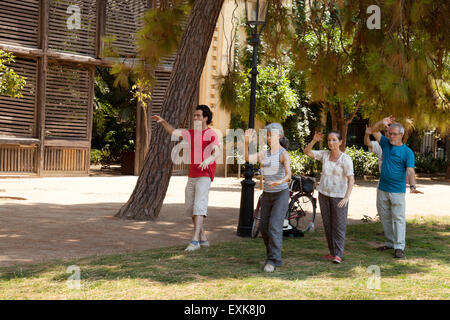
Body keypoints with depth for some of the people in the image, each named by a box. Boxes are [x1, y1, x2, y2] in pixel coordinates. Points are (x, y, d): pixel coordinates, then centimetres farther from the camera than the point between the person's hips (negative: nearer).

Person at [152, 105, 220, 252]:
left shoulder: (212, 134, -8)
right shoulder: (191, 133, 14)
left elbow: (216, 153, -22)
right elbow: (173, 132, 23)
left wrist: (207, 160, -43)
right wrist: (163, 122, 6)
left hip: (204, 176, -8)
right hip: (192, 176, 8)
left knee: (199, 207, -17)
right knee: (190, 208, 9)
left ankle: (195, 241, -22)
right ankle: (203, 239, 18)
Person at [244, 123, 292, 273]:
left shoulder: (284, 154, -12)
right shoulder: (263, 154, 5)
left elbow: (288, 174, -26)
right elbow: (248, 158, -12)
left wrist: (280, 181, -48)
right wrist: (247, 142, -27)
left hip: (281, 194, -6)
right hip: (267, 194, 6)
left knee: (274, 226, -18)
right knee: (264, 228, 7)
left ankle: (273, 261, -15)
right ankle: (272, 255, 26)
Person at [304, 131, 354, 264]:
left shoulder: (346, 159, -11)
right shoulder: (325, 154, 4)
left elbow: (351, 179, -16)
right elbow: (306, 152, 0)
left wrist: (346, 197, -27)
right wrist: (314, 140, -15)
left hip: (339, 196, -5)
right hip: (324, 193, 5)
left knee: (339, 225, -8)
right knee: (327, 224, 9)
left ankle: (338, 255, -9)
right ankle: (332, 252, 17)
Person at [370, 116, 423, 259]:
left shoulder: (407, 152, -8)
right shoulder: (386, 144, 7)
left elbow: (410, 171, -17)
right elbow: (374, 131, 10)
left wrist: (412, 186, -34)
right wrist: (382, 123, -10)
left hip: (397, 191, -5)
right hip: (382, 189, 6)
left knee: (398, 218, -4)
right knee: (385, 217, 12)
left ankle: (399, 247, -2)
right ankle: (390, 242, 24)